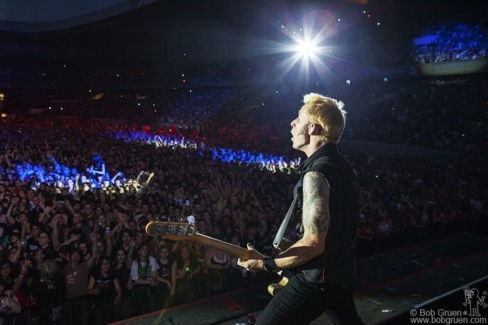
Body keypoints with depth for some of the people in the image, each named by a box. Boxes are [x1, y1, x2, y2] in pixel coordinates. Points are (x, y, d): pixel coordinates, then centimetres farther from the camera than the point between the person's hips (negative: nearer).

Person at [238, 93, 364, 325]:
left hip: (318, 277, -10)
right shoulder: (342, 166, 7)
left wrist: (266, 263, -16)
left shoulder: (316, 174, -23)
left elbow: (313, 243, -25)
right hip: (340, 271, 10)